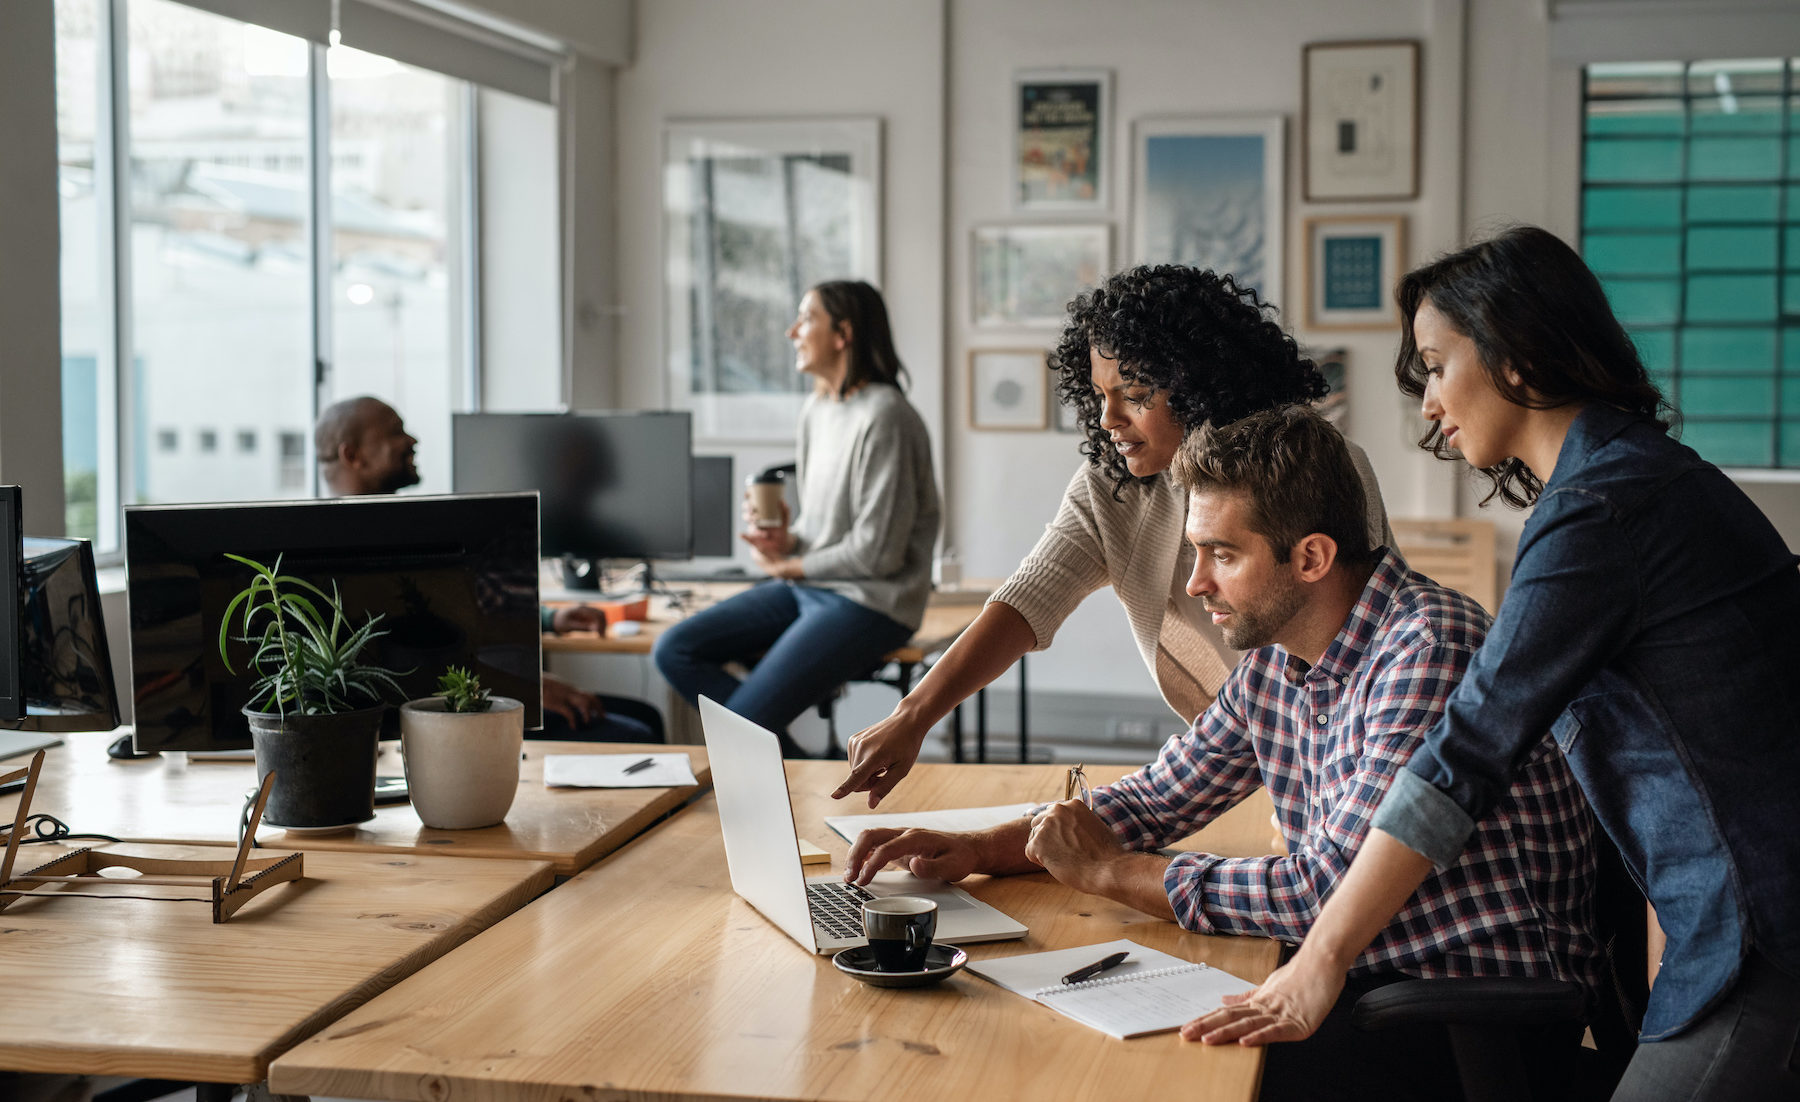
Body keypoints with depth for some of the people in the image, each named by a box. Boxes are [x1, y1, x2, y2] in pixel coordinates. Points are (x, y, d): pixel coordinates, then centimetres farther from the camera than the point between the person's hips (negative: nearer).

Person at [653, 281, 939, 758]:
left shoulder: (884, 416, -18)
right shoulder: (816, 408, 11)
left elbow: (877, 552, -19)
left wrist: (789, 567, -6)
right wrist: (785, 540, -2)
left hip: (869, 602, -9)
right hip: (808, 588, 9)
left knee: (742, 723, -21)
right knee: (674, 650, -3)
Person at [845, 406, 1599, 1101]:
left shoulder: (1430, 648, -23)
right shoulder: (1272, 661, 4)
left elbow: (1330, 887, -26)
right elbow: (1154, 801, 15)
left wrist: (1106, 870, -16)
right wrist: (975, 850, 0)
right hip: (1360, 975, 7)